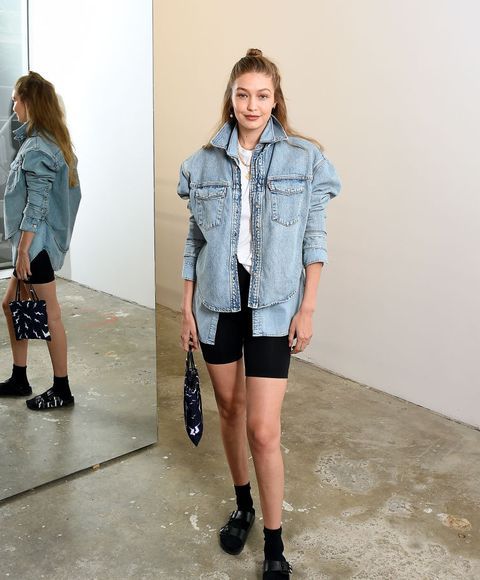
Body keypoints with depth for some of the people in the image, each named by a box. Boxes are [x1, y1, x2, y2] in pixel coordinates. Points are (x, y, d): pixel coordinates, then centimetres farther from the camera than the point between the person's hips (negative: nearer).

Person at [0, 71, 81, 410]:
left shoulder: (37, 149, -17)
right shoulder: (54, 141, 11)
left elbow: (37, 205, -21)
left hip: (37, 241, -10)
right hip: (41, 240, 10)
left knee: (50, 315, -1)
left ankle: (62, 391, 12)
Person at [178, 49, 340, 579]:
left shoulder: (305, 158, -3)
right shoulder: (204, 163, 4)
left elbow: (314, 238, -1)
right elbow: (194, 241, 7)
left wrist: (307, 308, -6)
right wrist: (187, 309, 5)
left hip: (272, 306, -3)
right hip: (217, 303, 3)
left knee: (263, 429, -5)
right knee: (229, 406, 16)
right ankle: (243, 505, 38)